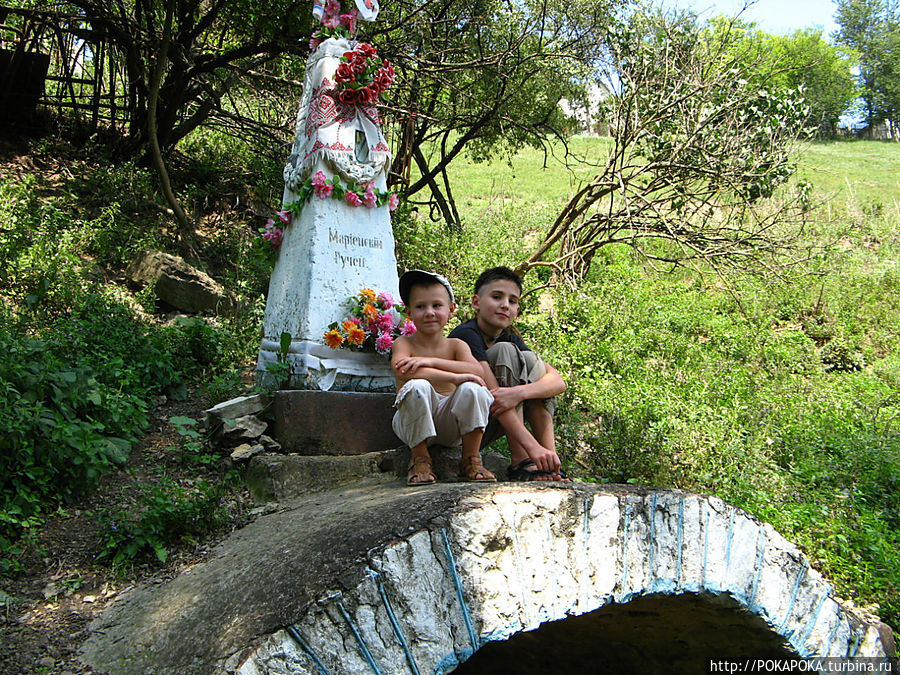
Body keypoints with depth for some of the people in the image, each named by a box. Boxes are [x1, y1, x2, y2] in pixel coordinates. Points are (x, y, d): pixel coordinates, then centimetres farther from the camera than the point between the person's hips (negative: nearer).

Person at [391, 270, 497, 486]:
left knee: (472, 389, -23)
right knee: (418, 386, -30)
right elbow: (402, 371, -24)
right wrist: (454, 377, -31)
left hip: (449, 424, 2)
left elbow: (476, 370, -14)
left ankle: (471, 459, -9)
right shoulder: (404, 343, 0)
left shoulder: (456, 345, 8)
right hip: (415, 423, -2)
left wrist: (431, 361, -24)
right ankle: (420, 457, -12)